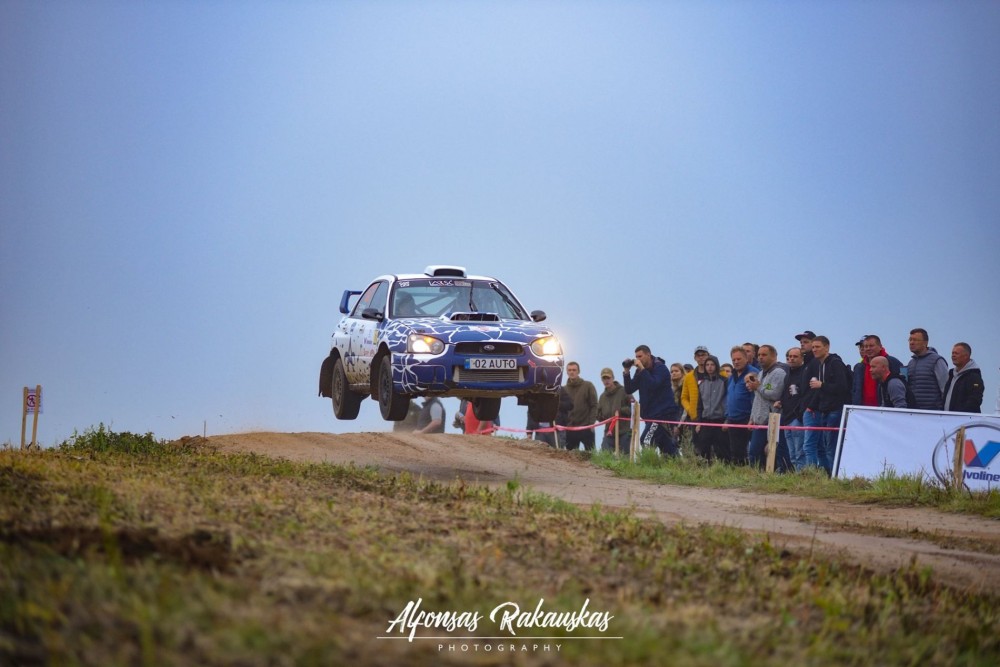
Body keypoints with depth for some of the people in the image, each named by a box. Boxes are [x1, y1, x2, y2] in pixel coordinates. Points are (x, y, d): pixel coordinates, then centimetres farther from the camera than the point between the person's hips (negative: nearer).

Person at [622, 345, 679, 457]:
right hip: (651, 414, 8)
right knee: (666, 445, 9)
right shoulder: (641, 371, 12)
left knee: (647, 441, -20)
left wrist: (642, 368, -24)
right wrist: (626, 371, -4)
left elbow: (652, 385, -27)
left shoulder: (660, 368, -9)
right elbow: (629, 390, 7)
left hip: (663, 413, -8)